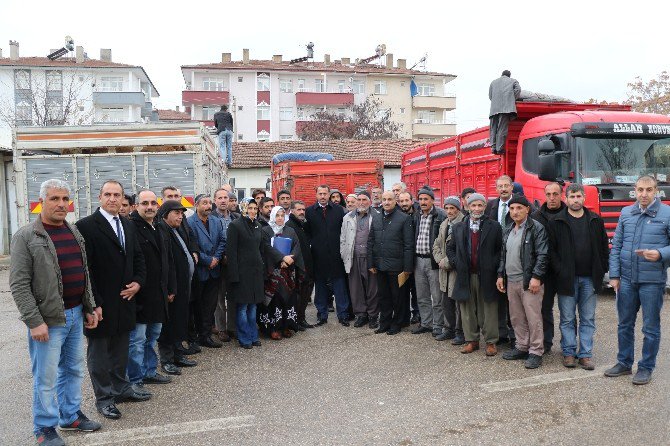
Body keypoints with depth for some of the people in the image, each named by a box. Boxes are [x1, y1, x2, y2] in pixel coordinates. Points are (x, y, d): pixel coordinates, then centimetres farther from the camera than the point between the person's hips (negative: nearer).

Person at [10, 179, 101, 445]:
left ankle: (71, 416, 33)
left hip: (76, 314, 6)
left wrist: (90, 308, 13)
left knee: (74, 369, 17)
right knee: (46, 378, 4)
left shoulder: (74, 232, 10)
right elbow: (19, 284, -13)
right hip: (48, 319, -6)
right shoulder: (26, 237, -10)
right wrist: (35, 322, -16)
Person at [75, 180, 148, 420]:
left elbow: (138, 257, 17)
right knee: (99, 351, 9)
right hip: (101, 304, -6)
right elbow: (84, 268, -16)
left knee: (120, 349, 19)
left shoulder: (128, 225, 9)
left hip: (125, 299, 7)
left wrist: (138, 281, 0)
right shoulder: (86, 226, -13)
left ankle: (121, 388, 34)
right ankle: (104, 397, 22)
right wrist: (93, 303, -18)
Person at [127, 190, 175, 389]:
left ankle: (149, 371, 32)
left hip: (159, 295, 8)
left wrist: (171, 288, 16)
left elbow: (168, 262, 19)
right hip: (139, 296, -8)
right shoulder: (131, 227, -13)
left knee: (153, 336, 19)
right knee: (137, 339, 0)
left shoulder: (160, 229, 14)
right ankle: (135, 380, 11)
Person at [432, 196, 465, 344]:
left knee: (459, 303, 0)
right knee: (446, 303, 15)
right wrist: (440, 260, 0)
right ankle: (450, 329, 28)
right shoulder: (444, 224, 14)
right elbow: (436, 245, 17)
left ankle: (460, 331, 13)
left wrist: (448, 261, -14)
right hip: (445, 271, 8)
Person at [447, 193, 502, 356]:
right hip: (465, 275, 3)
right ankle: (471, 340, 21)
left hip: (487, 276, -3)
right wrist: (455, 263, 3)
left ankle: (491, 342, 15)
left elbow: (501, 249, 2)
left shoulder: (494, 226, 0)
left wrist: (494, 265, -7)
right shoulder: (458, 228, 8)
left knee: (489, 310, 3)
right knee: (468, 310, 9)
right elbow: (450, 248, 16)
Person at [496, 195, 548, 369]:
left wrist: (536, 277, -18)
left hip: (529, 281, -7)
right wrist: (501, 275, 15)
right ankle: (522, 347, 26)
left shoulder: (536, 228, -6)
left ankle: (536, 352, 7)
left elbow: (542, 255, -12)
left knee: (533, 318, -3)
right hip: (511, 281, 7)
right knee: (516, 318, 14)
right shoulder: (507, 231, 16)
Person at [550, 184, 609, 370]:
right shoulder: (557, 222, -1)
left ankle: (585, 355, 15)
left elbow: (604, 247, 10)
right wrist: (559, 271, -11)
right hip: (567, 278, -2)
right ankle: (568, 353, 16)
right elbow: (551, 249, -2)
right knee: (567, 319, 5)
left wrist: (602, 270, 2)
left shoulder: (596, 220, 8)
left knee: (588, 319, 7)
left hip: (590, 278, 2)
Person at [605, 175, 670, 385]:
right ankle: (624, 363, 28)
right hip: (626, 279, 4)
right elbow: (616, 246, 8)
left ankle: (646, 368, 21)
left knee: (651, 327, 7)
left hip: (652, 281, -4)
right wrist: (614, 275, 3)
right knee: (625, 324, 14)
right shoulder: (626, 213, 6)